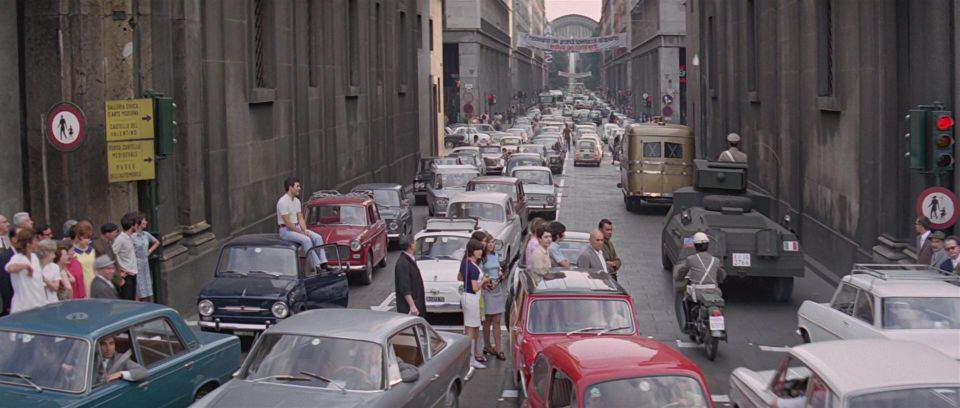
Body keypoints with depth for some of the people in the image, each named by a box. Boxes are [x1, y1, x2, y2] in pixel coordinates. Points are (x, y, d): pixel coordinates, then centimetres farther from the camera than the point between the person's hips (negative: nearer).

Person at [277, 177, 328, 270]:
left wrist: (305, 230, -8)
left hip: (297, 227, 8)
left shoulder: (297, 201, 10)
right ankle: (316, 266, -29)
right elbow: (287, 223, -20)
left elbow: (300, 218, 9)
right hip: (286, 230, -8)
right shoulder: (283, 202, -17)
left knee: (318, 237, -11)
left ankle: (323, 263, -19)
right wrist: (301, 232, -17)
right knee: (306, 240, -30)